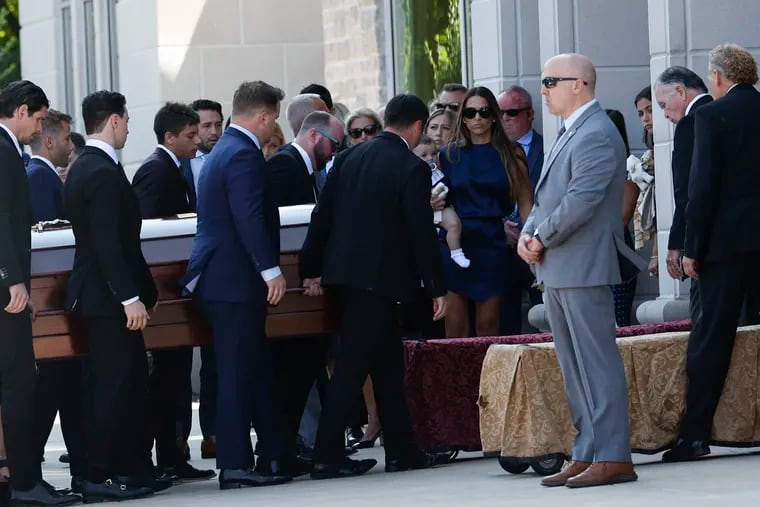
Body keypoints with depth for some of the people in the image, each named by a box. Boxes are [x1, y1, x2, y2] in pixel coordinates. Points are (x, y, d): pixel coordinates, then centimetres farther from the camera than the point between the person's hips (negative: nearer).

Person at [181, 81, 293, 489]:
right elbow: (249, 218, -24)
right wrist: (271, 269, -25)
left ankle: (275, 455, 20)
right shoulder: (244, 154, -15)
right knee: (237, 374, -6)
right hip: (235, 281, -10)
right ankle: (235, 466, -3)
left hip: (219, 279, 10)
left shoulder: (226, 150, 18)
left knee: (258, 369, 15)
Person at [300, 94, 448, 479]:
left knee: (388, 361, 15)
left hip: (345, 272, 7)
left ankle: (400, 450, 18)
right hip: (380, 277, -7)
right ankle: (327, 457, -5)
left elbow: (322, 214, 9)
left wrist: (312, 269, 15)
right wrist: (436, 288, -5)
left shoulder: (348, 158, 8)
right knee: (352, 366, -6)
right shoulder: (412, 169, -11)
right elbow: (422, 233, -12)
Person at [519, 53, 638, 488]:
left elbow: (581, 201, -21)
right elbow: (547, 195, 19)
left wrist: (541, 239, -12)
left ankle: (613, 458, -6)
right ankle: (588, 454, 17)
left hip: (583, 268, -10)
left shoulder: (597, 135, -14)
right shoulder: (569, 134, 18)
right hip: (556, 270, 10)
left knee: (597, 362, -8)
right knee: (574, 367, 12)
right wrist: (528, 234, 2)